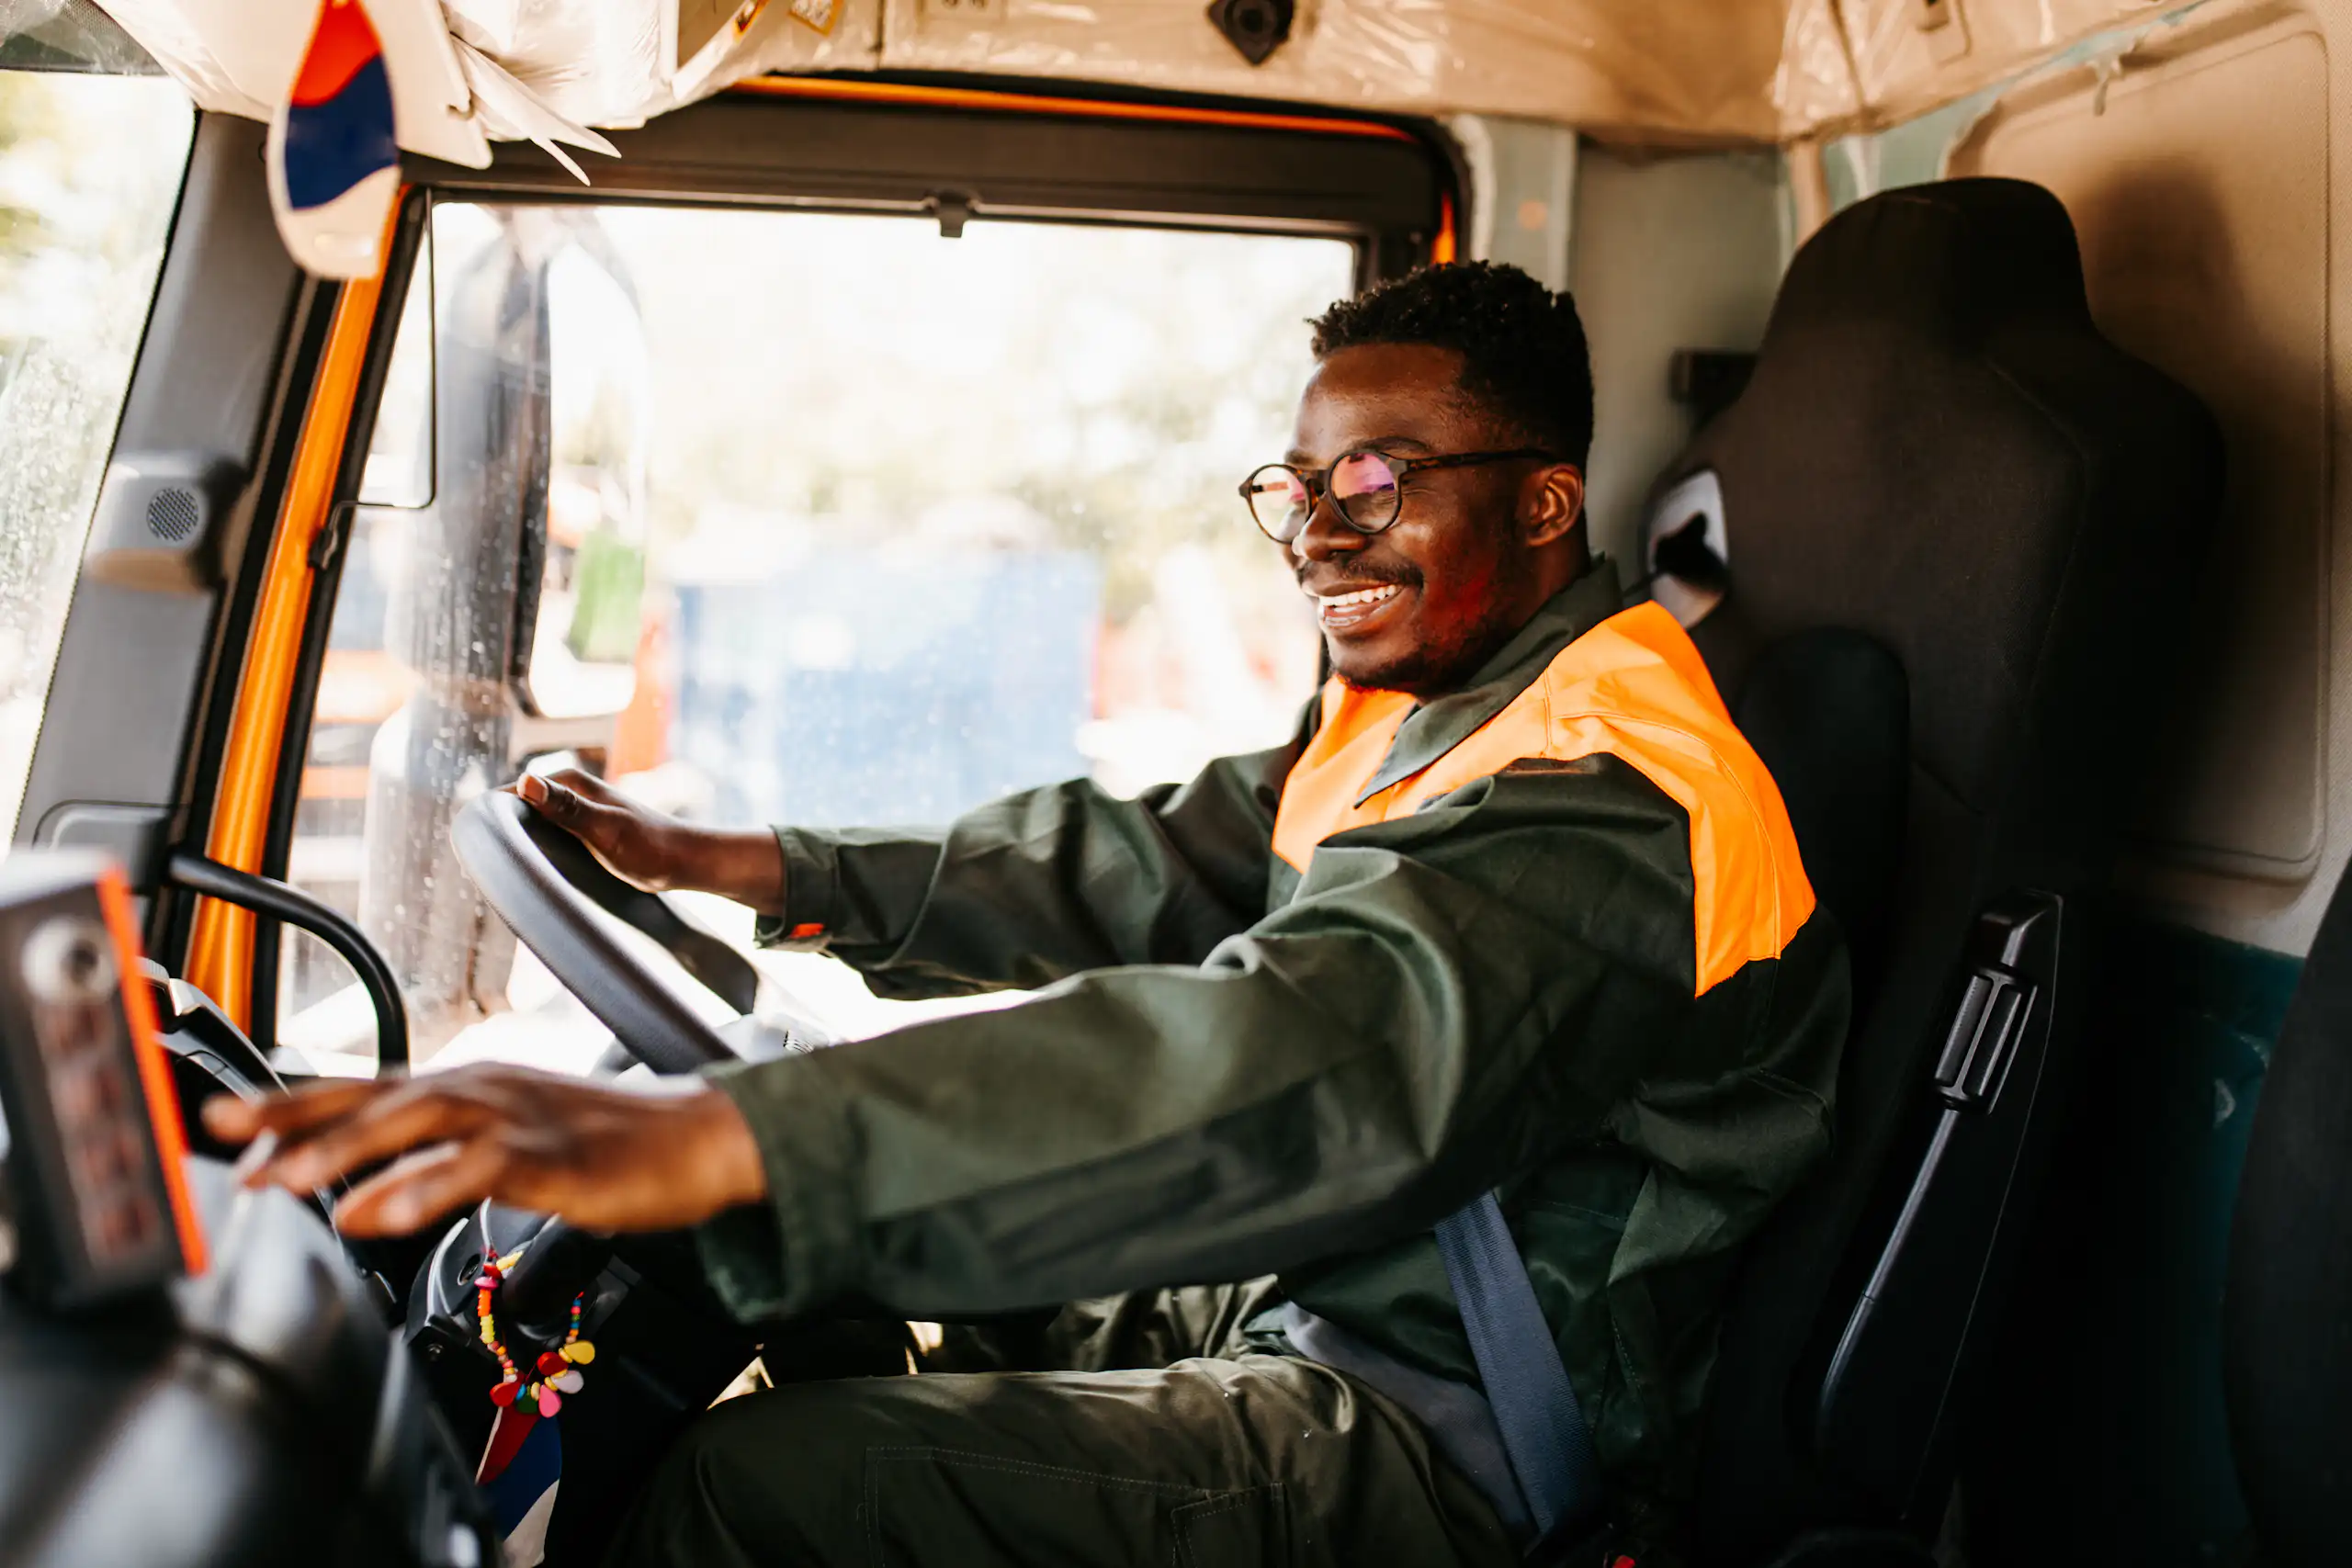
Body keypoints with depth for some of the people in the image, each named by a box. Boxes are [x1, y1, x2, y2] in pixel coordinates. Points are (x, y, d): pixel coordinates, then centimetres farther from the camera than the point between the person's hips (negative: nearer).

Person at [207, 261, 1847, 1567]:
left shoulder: (1609, 796, -25)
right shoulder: (1411, 713, 10)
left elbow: (1328, 1057, -42)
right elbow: (1136, 867, 13)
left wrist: (711, 1140, -52)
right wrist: (735, 865, 5)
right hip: (1291, 1303, 10)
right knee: (827, 1301, 15)